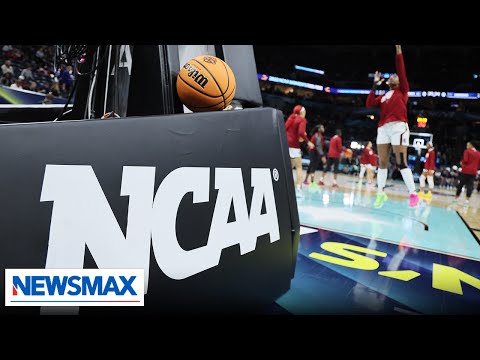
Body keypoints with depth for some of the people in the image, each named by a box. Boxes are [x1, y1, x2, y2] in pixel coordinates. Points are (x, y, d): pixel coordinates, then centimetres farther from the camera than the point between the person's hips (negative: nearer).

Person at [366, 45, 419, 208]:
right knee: (382, 162, 5)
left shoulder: (402, 91, 12)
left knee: (401, 162, -11)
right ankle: (380, 193, 12)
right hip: (383, 128, 5)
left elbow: (402, 73, 0)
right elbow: (369, 104, 9)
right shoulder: (383, 96, 23)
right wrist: (375, 85, 14)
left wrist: (399, 53, -4)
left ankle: (413, 194, -4)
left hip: (398, 126, -5)